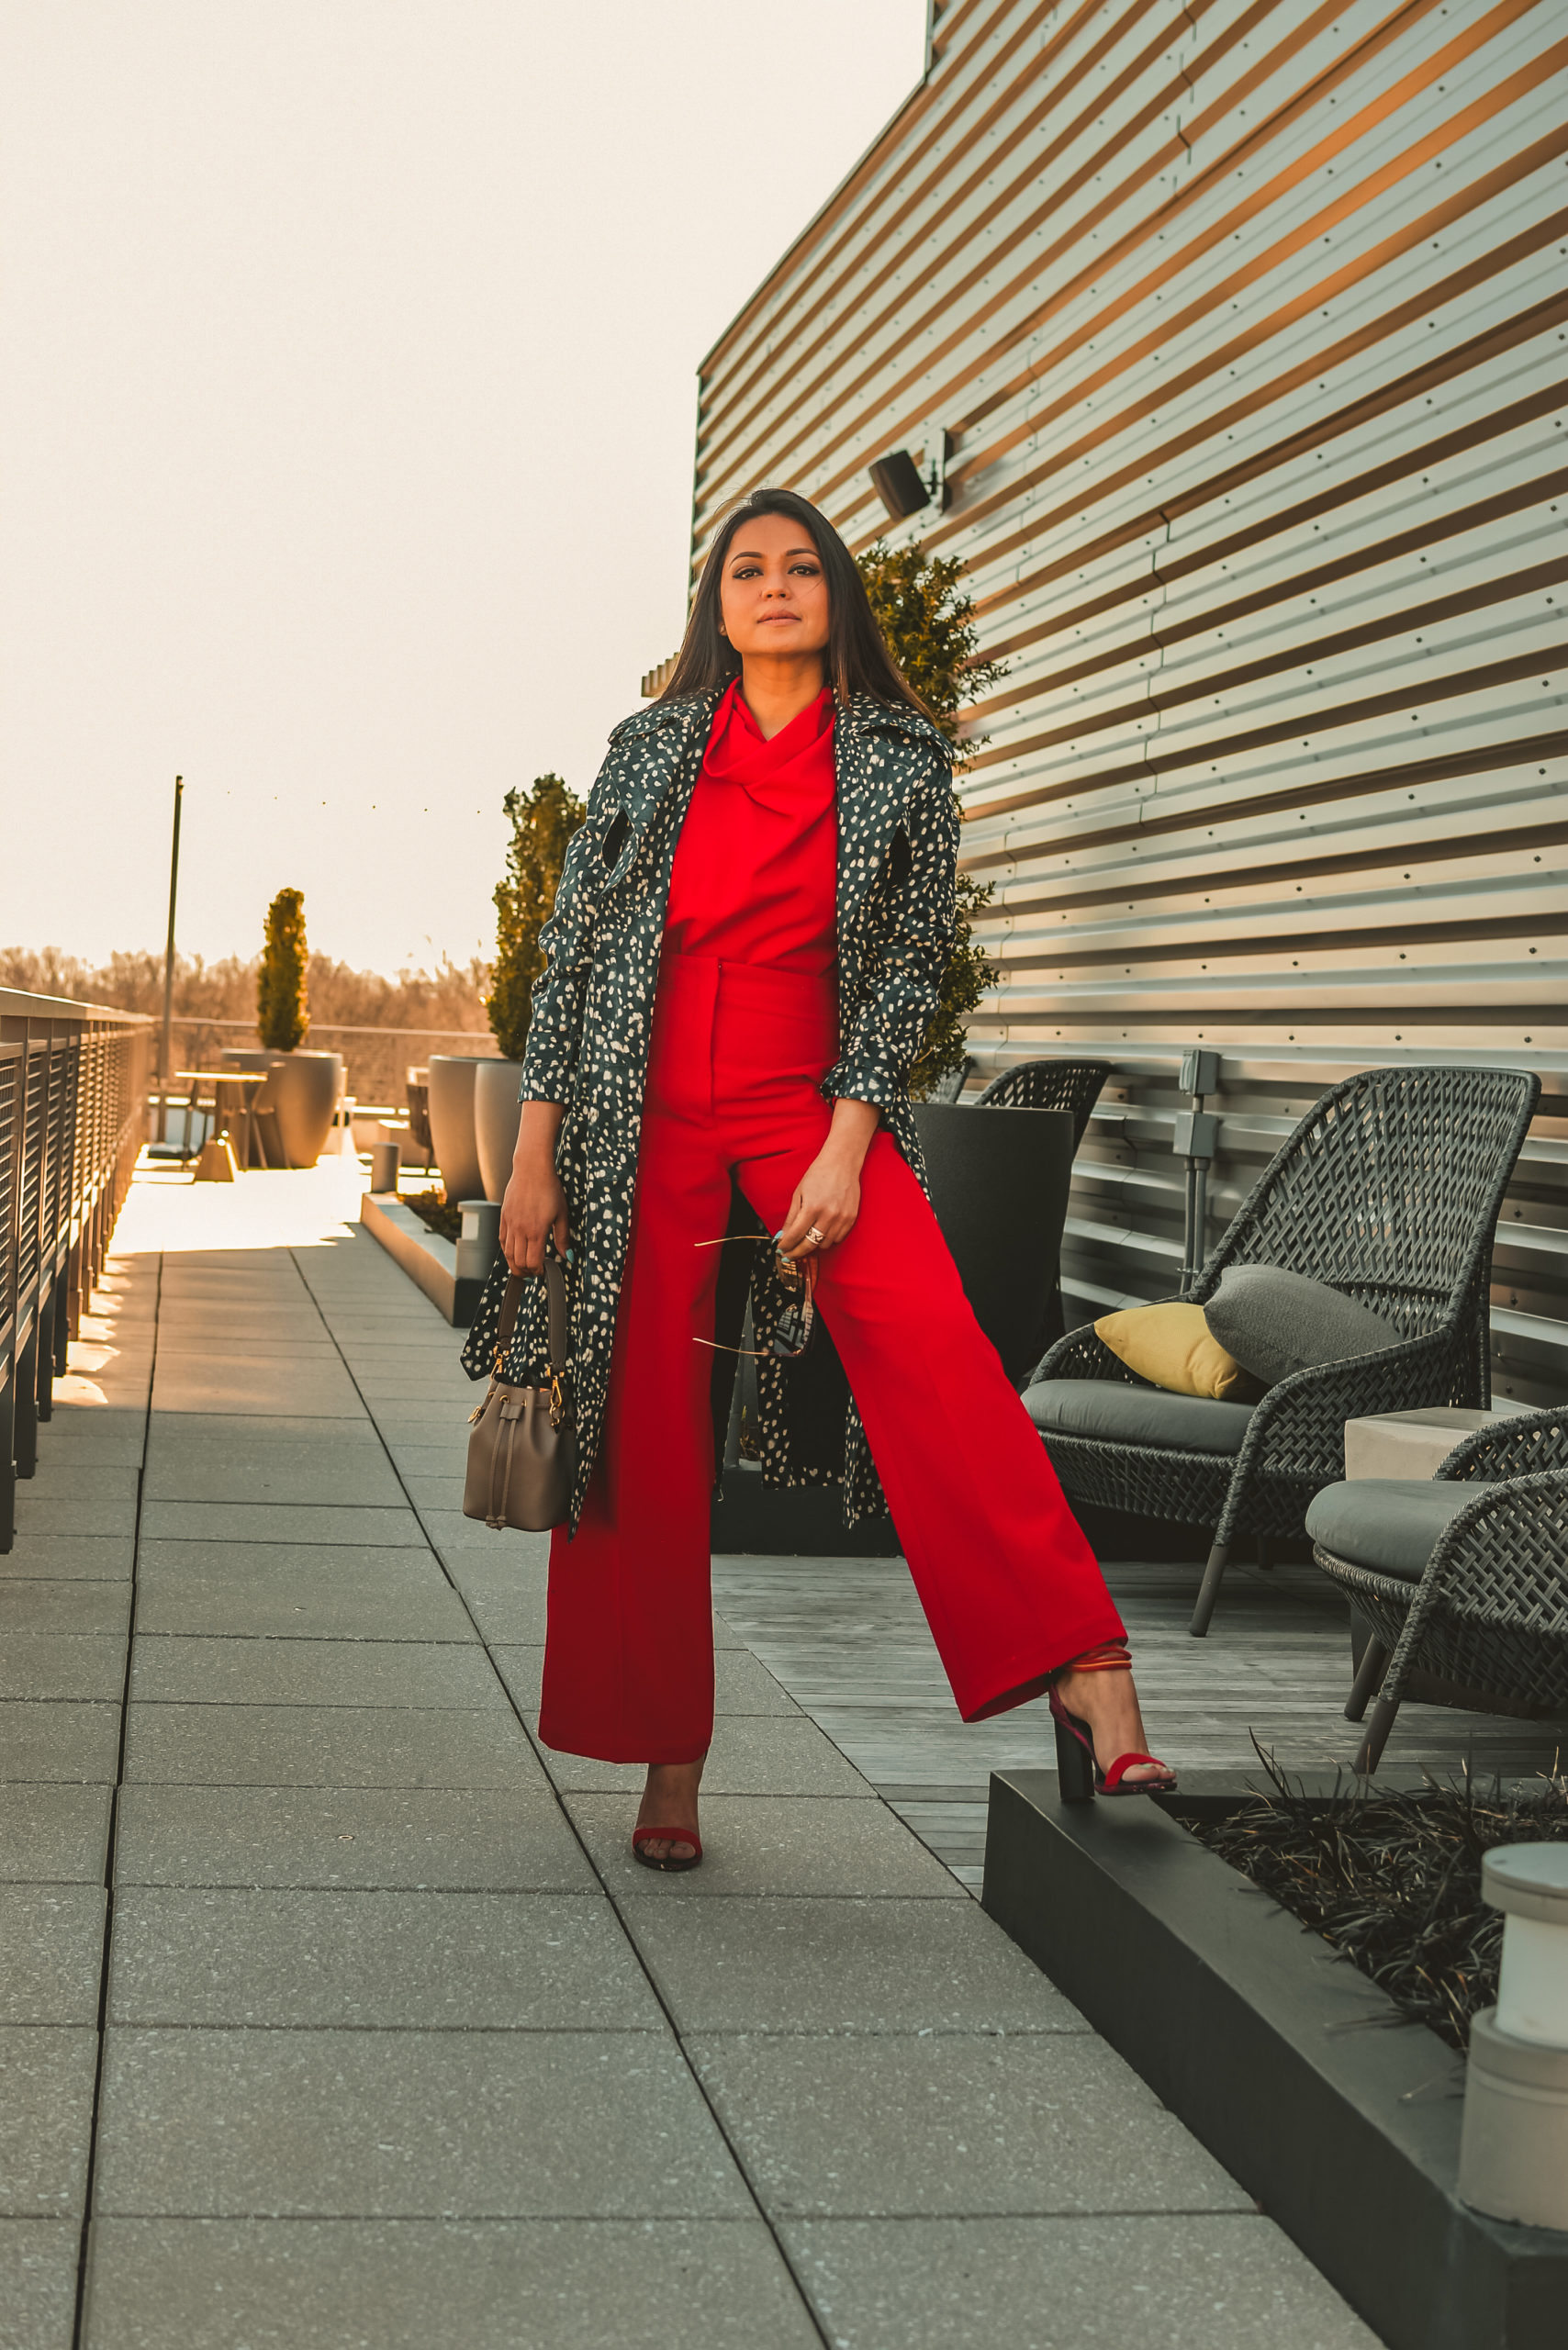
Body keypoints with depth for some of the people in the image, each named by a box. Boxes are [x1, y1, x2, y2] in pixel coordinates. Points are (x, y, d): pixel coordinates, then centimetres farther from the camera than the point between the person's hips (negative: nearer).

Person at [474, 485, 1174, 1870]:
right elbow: (574, 945, 8)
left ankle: (1089, 1682, -34)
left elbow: (912, 960, -1)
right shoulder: (651, 752, 7)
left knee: (929, 1346, -26)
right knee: (647, 1437, 2)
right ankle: (671, 1767, 16)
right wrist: (538, 1150, 2)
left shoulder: (901, 758, 3)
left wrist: (843, 1152, -12)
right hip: (646, 1119, 2)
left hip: (811, 1105, -2)